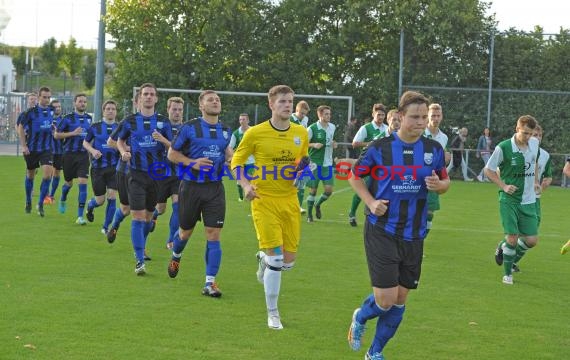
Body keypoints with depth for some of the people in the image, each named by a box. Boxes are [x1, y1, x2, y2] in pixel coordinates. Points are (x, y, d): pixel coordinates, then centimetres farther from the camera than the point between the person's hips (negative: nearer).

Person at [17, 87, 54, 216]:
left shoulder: (51, 111, 0)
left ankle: (40, 204, -4)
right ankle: (28, 202, 33)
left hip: (46, 148, 2)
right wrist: (23, 146, -7)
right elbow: (20, 127, -4)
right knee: (30, 175, 12)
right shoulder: (31, 112, -12)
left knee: (47, 174, -14)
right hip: (31, 148, -2)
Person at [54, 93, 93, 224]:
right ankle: (63, 200, 49)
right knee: (69, 182, 13)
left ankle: (80, 216, -10)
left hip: (84, 155, 2)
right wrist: (73, 133, -15)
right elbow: (56, 135, -5)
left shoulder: (89, 118, 8)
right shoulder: (68, 118, -5)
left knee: (83, 183, -11)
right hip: (69, 154, -2)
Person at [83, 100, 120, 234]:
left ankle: (106, 227, 4)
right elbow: (85, 142, 10)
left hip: (114, 168, 1)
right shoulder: (95, 127, 1)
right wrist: (93, 150, -9)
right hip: (98, 167, -1)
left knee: (112, 197, -11)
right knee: (100, 200, 2)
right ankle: (90, 206, 40)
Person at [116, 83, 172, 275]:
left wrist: (163, 140, -18)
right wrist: (124, 152, -4)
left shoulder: (163, 121, 3)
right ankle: (140, 261, -10)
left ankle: (140, 249, 37)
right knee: (138, 217, -10)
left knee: (148, 216, 14)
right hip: (137, 174, -2)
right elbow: (120, 140, 17)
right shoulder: (130, 120, 2)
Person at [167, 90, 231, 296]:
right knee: (186, 231, 13)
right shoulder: (190, 128, -6)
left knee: (214, 235, -8)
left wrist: (231, 158, 3)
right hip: (191, 186, -2)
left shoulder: (225, 131, 7)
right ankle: (175, 257, 47)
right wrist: (192, 162, -17)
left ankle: (210, 283, -5)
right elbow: (172, 154, -2)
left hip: (215, 188, 2)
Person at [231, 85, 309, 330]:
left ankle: (263, 259, 42)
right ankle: (272, 314, 4)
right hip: (264, 200, -4)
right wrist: (246, 185, -12)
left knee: (289, 261, 4)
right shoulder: (255, 133, -6)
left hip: (290, 201, 4)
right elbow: (236, 162, 4)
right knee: (276, 258, -11)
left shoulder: (301, 133, 6)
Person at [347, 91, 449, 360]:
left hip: (414, 234, 4)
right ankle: (360, 318, 26)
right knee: (386, 299, -10)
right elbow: (354, 176, 4)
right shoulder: (381, 147, -9)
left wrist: (438, 184, -13)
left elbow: (445, 183, 11)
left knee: (400, 300, 8)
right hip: (382, 231, -4)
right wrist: (371, 202, -11)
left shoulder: (434, 149, 0)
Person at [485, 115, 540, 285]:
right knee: (512, 236, -9)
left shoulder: (534, 143, 0)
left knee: (532, 240, 1)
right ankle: (507, 273, 12)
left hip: (529, 201, 5)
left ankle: (503, 248, 30)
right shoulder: (503, 148, -15)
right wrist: (504, 186, -13)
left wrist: (536, 181, 11)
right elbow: (488, 170, -3)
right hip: (509, 200, -5)